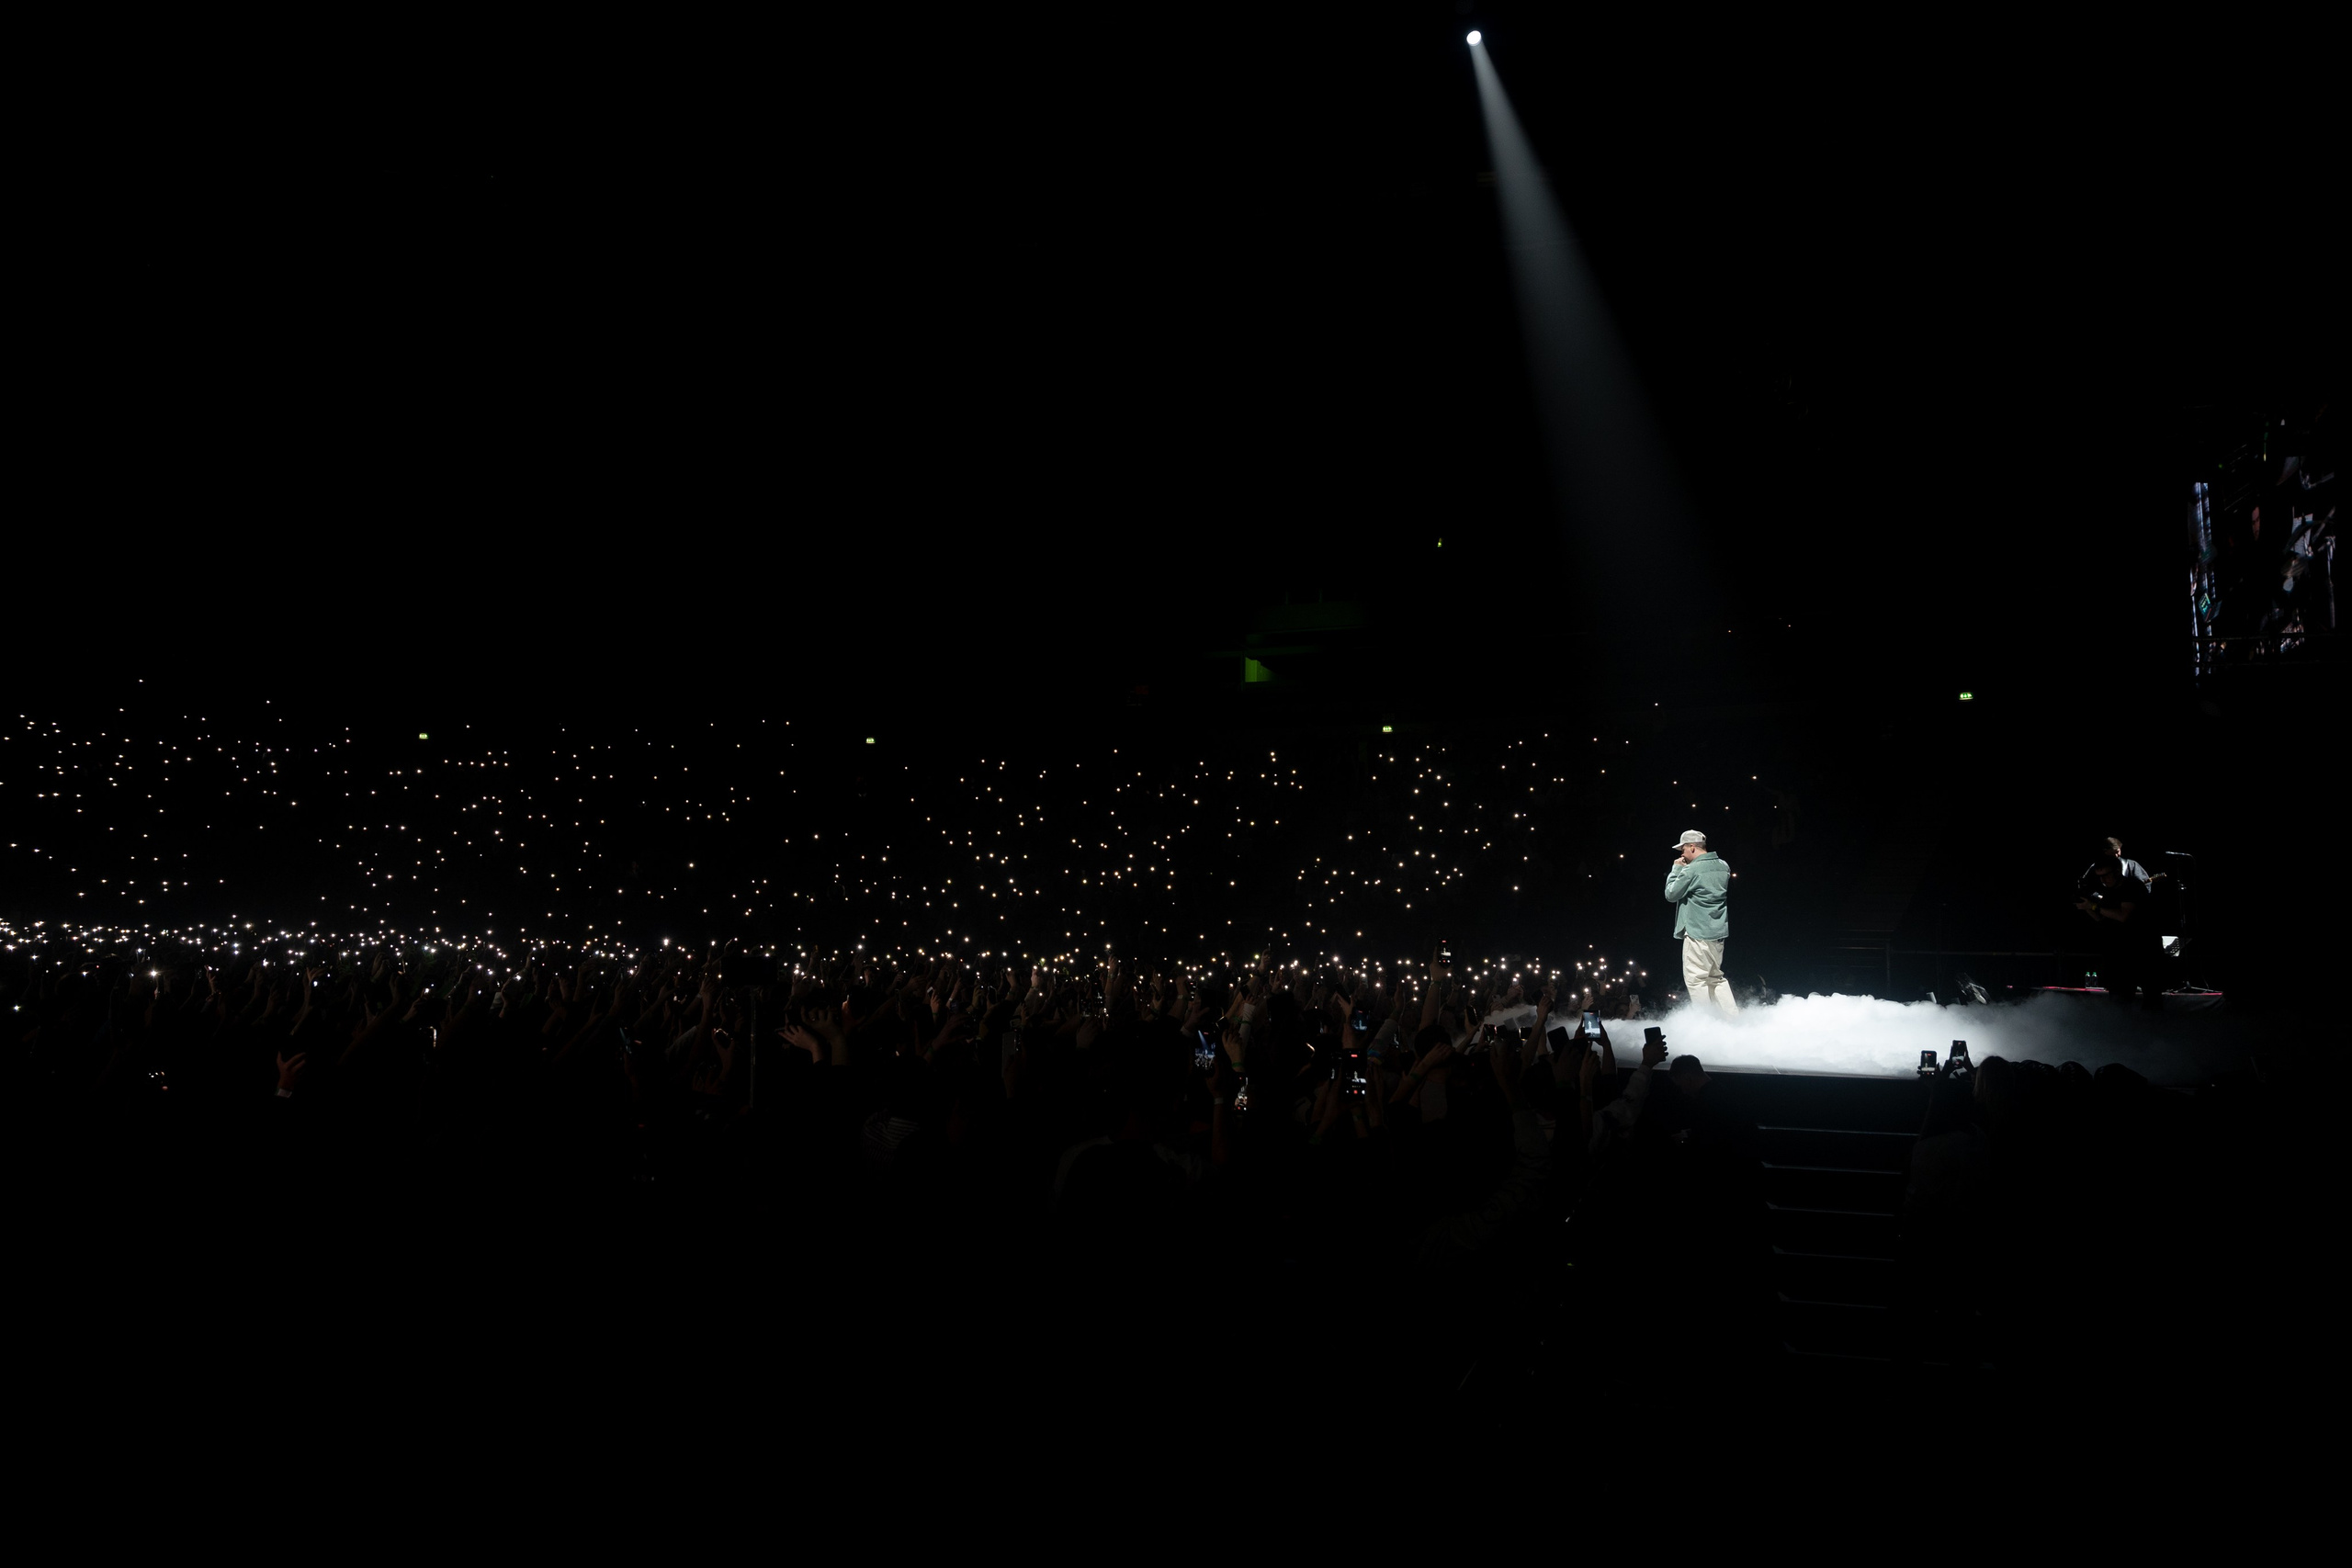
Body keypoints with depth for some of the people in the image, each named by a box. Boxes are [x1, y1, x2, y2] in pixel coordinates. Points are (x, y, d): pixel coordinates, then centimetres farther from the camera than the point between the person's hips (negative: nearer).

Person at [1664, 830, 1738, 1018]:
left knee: (1695, 979, -1)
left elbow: (1671, 894, -8)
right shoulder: (1723, 866, 8)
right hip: (1719, 932, 8)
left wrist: (1676, 869, 2)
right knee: (1716, 977, 18)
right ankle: (1732, 1016, 15)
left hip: (1697, 932, -8)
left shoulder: (1692, 870, -16)